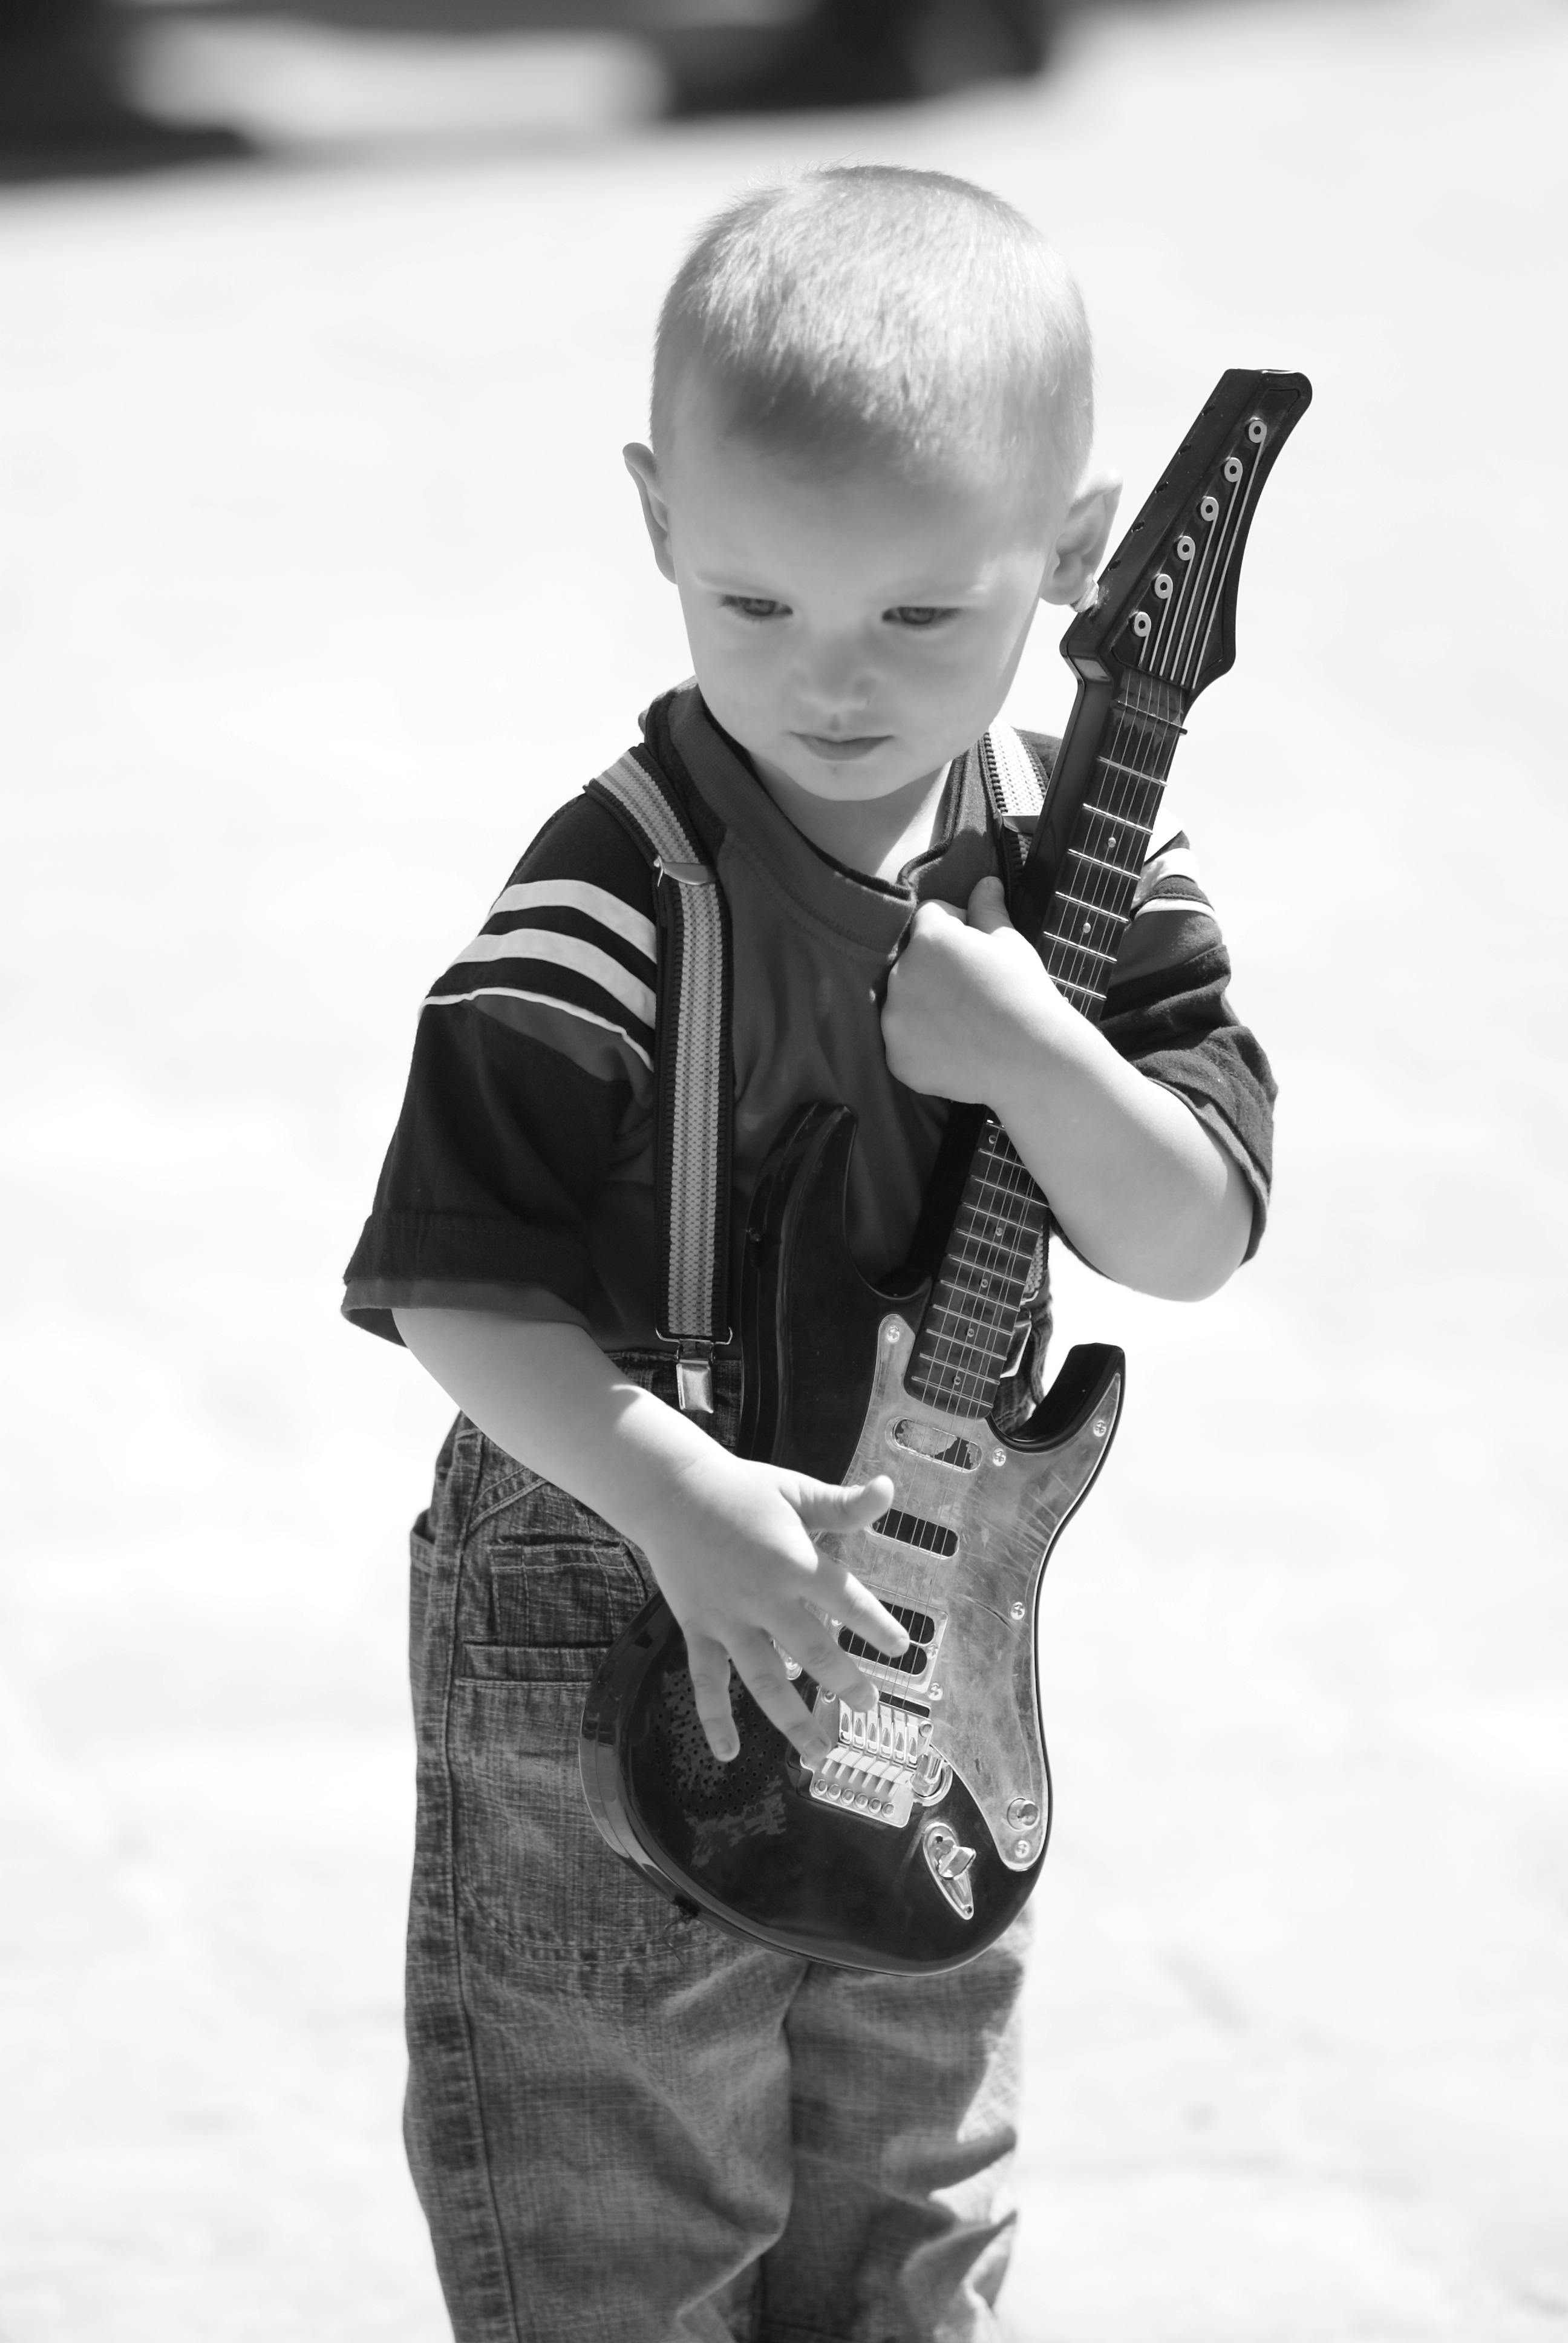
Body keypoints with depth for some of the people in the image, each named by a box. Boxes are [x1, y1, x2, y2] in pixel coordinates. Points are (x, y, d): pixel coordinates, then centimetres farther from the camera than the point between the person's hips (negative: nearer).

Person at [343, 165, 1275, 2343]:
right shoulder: (604, 927, -23)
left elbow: (1195, 1237, -8)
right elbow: (456, 1288, -21)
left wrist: (1036, 1055, -26)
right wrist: (679, 1495, -34)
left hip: (918, 1660, 5)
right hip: (610, 1669, -5)